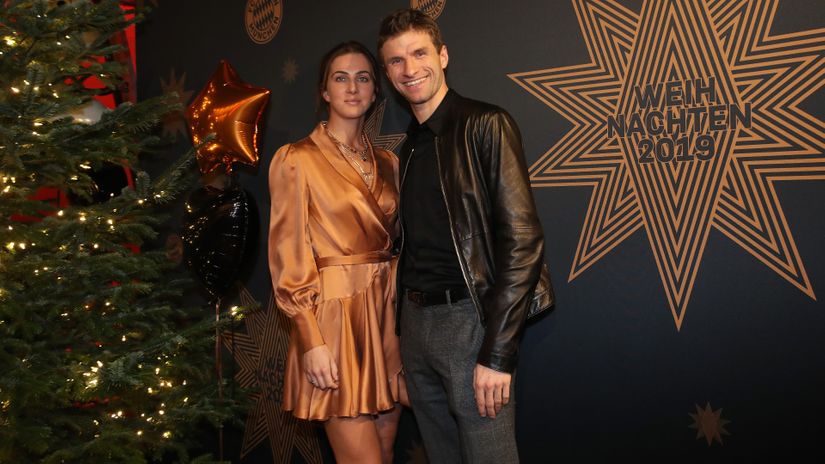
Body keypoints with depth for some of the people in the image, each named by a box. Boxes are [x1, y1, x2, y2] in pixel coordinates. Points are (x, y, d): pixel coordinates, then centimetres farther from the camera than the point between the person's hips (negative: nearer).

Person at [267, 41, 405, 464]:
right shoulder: (296, 159, -4)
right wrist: (312, 341, -15)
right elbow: (289, 257, -8)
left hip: (387, 315, 6)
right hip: (334, 316, -6)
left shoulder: (387, 162, 13)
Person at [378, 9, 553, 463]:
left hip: (469, 320, -6)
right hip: (414, 323, 7)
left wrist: (498, 353, -18)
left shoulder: (484, 125, -7)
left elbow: (522, 239, -15)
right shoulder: (408, 146, 14)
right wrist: (404, 326, 6)